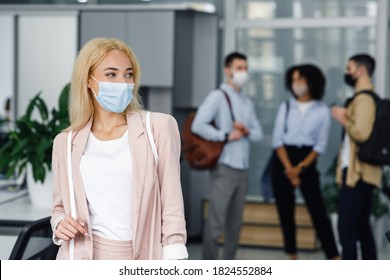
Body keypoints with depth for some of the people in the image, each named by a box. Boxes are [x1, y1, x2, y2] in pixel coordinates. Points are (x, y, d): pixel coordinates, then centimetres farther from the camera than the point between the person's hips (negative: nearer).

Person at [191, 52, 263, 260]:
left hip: (242, 168, 7)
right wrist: (226, 136, -14)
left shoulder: (247, 102, 17)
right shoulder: (217, 96, -4)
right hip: (224, 167, -7)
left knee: (235, 222, 10)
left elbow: (258, 133, 17)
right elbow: (197, 125, -15)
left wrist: (247, 131, -5)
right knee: (216, 221, -8)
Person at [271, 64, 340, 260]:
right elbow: (277, 140, 0)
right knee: (286, 212, 3)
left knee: (318, 211, -9)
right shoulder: (285, 107, 5)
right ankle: (293, 258, 12)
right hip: (282, 162, 2)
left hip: (307, 162, -2)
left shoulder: (322, 110, 1)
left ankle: (335, 260, -9)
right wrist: (289, 169, -11)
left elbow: (320, 145, -2)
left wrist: (300, 168, -13)